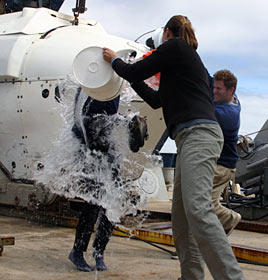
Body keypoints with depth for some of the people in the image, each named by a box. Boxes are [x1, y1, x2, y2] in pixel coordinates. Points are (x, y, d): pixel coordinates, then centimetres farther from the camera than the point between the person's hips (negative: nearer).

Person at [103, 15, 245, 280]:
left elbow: (134, 72, 2)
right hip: (190, 138, 10)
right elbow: (157, 100, 36)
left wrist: (114, 60, 22)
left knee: (197, 208, -24)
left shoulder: (174, 46, 4)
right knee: (180, 213, 7)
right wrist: (134, 77, 40)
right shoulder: (189, 59, 31)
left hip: (198, 133, -10)